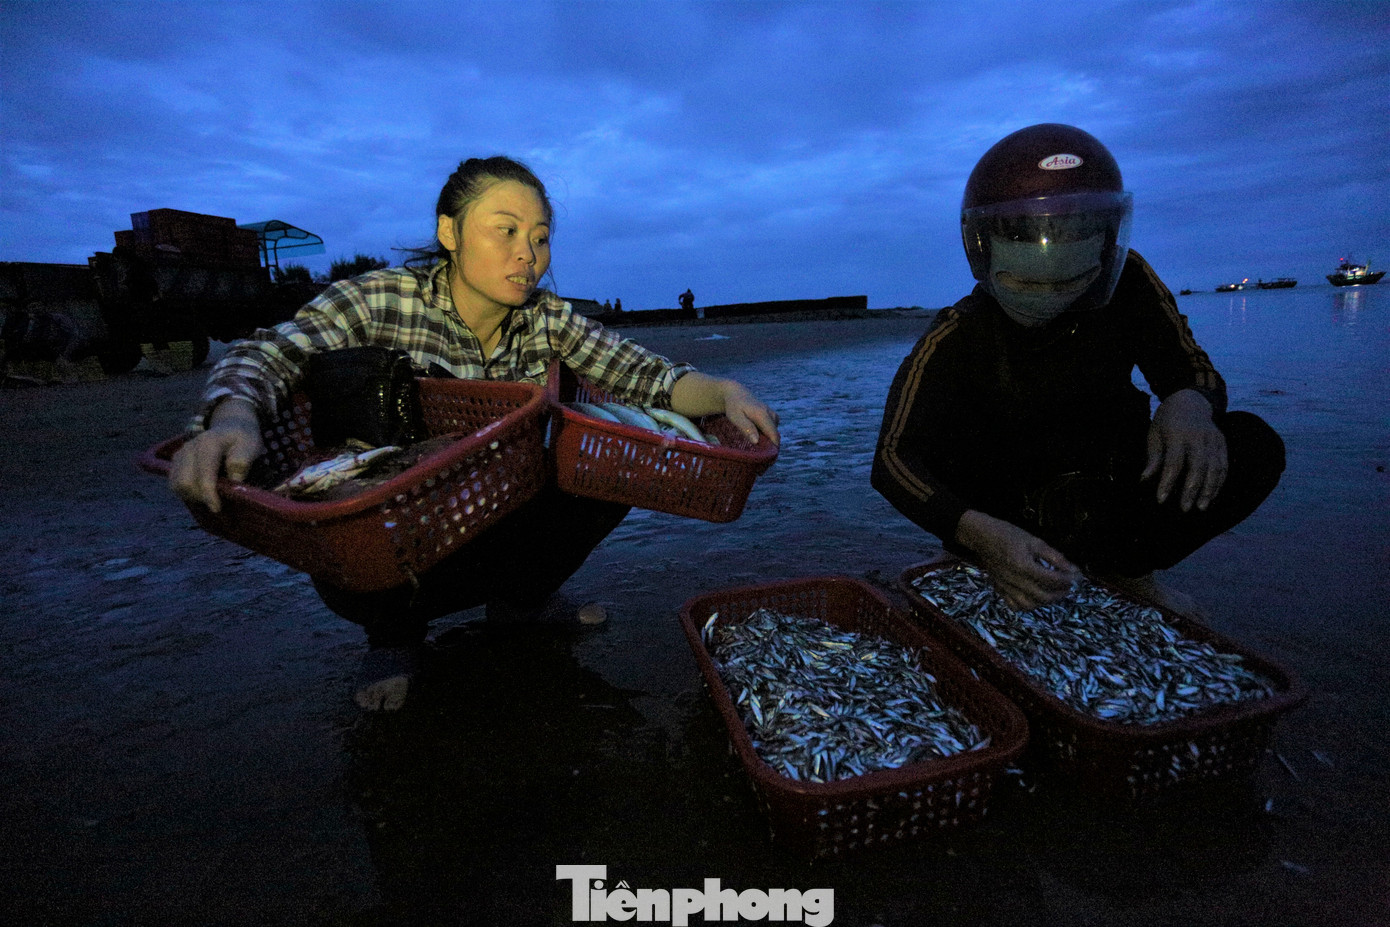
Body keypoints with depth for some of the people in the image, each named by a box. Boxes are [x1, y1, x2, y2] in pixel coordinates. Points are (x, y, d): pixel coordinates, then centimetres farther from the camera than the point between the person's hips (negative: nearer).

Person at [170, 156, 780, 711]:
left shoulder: (548, 320, -8)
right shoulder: (381, 299, -16)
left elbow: (645, 375, -14)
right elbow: (264, 356, -25)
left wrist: (725, 393, -33)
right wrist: (234, 417, -48)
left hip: (500, 518, 3)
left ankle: (519, 600, 9)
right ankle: (395, 630, 6)